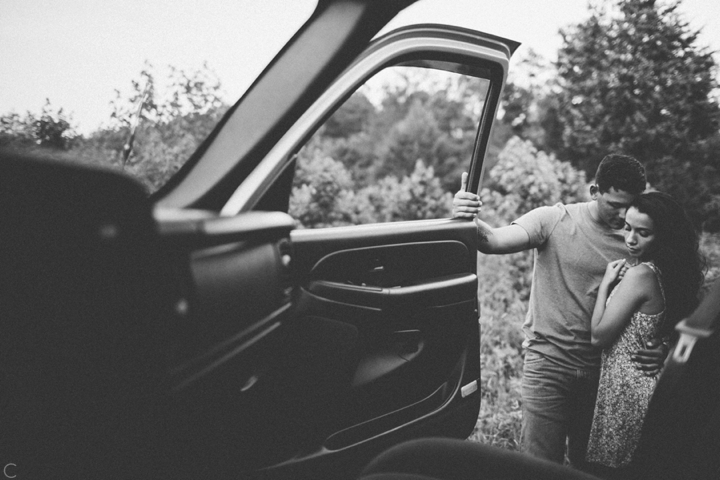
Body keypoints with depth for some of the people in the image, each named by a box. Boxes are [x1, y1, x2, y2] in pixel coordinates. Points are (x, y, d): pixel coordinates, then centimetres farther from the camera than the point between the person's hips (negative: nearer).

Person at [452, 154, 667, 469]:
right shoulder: (554, 220, -7)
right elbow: (495, 241, -20)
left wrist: (659, 349, -14)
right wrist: (470, 222, -41)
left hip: (601, 369, 3)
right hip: (549, 362, -3)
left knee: (589, 463, 15)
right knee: (541, 465, -2)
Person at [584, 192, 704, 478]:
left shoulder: (641, 274, -19)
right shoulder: (670, 272, 5)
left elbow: (599, 336, -15)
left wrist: (605, 284, -8)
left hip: (629, 392, -9)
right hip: (654, 386, 9)